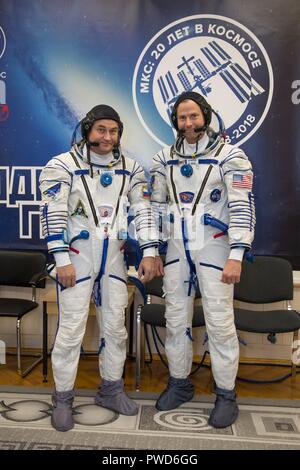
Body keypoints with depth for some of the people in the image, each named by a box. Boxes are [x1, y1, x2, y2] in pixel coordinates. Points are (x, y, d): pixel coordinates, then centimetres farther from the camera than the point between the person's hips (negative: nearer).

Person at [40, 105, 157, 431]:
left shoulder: (130, 169, 7)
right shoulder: (63, 166, -6)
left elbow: (143, 211, 6)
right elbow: (53, 214, -11)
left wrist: (149, 253, -1)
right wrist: (62, 260, -15)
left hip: (113, 258, 4)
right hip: (77, 257, -4)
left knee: (115, 327, 11)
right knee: (71, 329, -2)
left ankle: (111, 389, 28)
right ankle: (62, 399, 15)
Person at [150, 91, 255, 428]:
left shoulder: (229, 156, -5)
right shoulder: (164, 159, 9)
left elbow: (242, 208, -11)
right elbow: (157, 207, 13)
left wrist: (236, 256, -18)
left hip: (213, 247, -4)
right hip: (176, 248, 5)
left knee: (220, 322, -1)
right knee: (176, 319, 11)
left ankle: (226, 395, 15)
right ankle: (179, 383, 29)